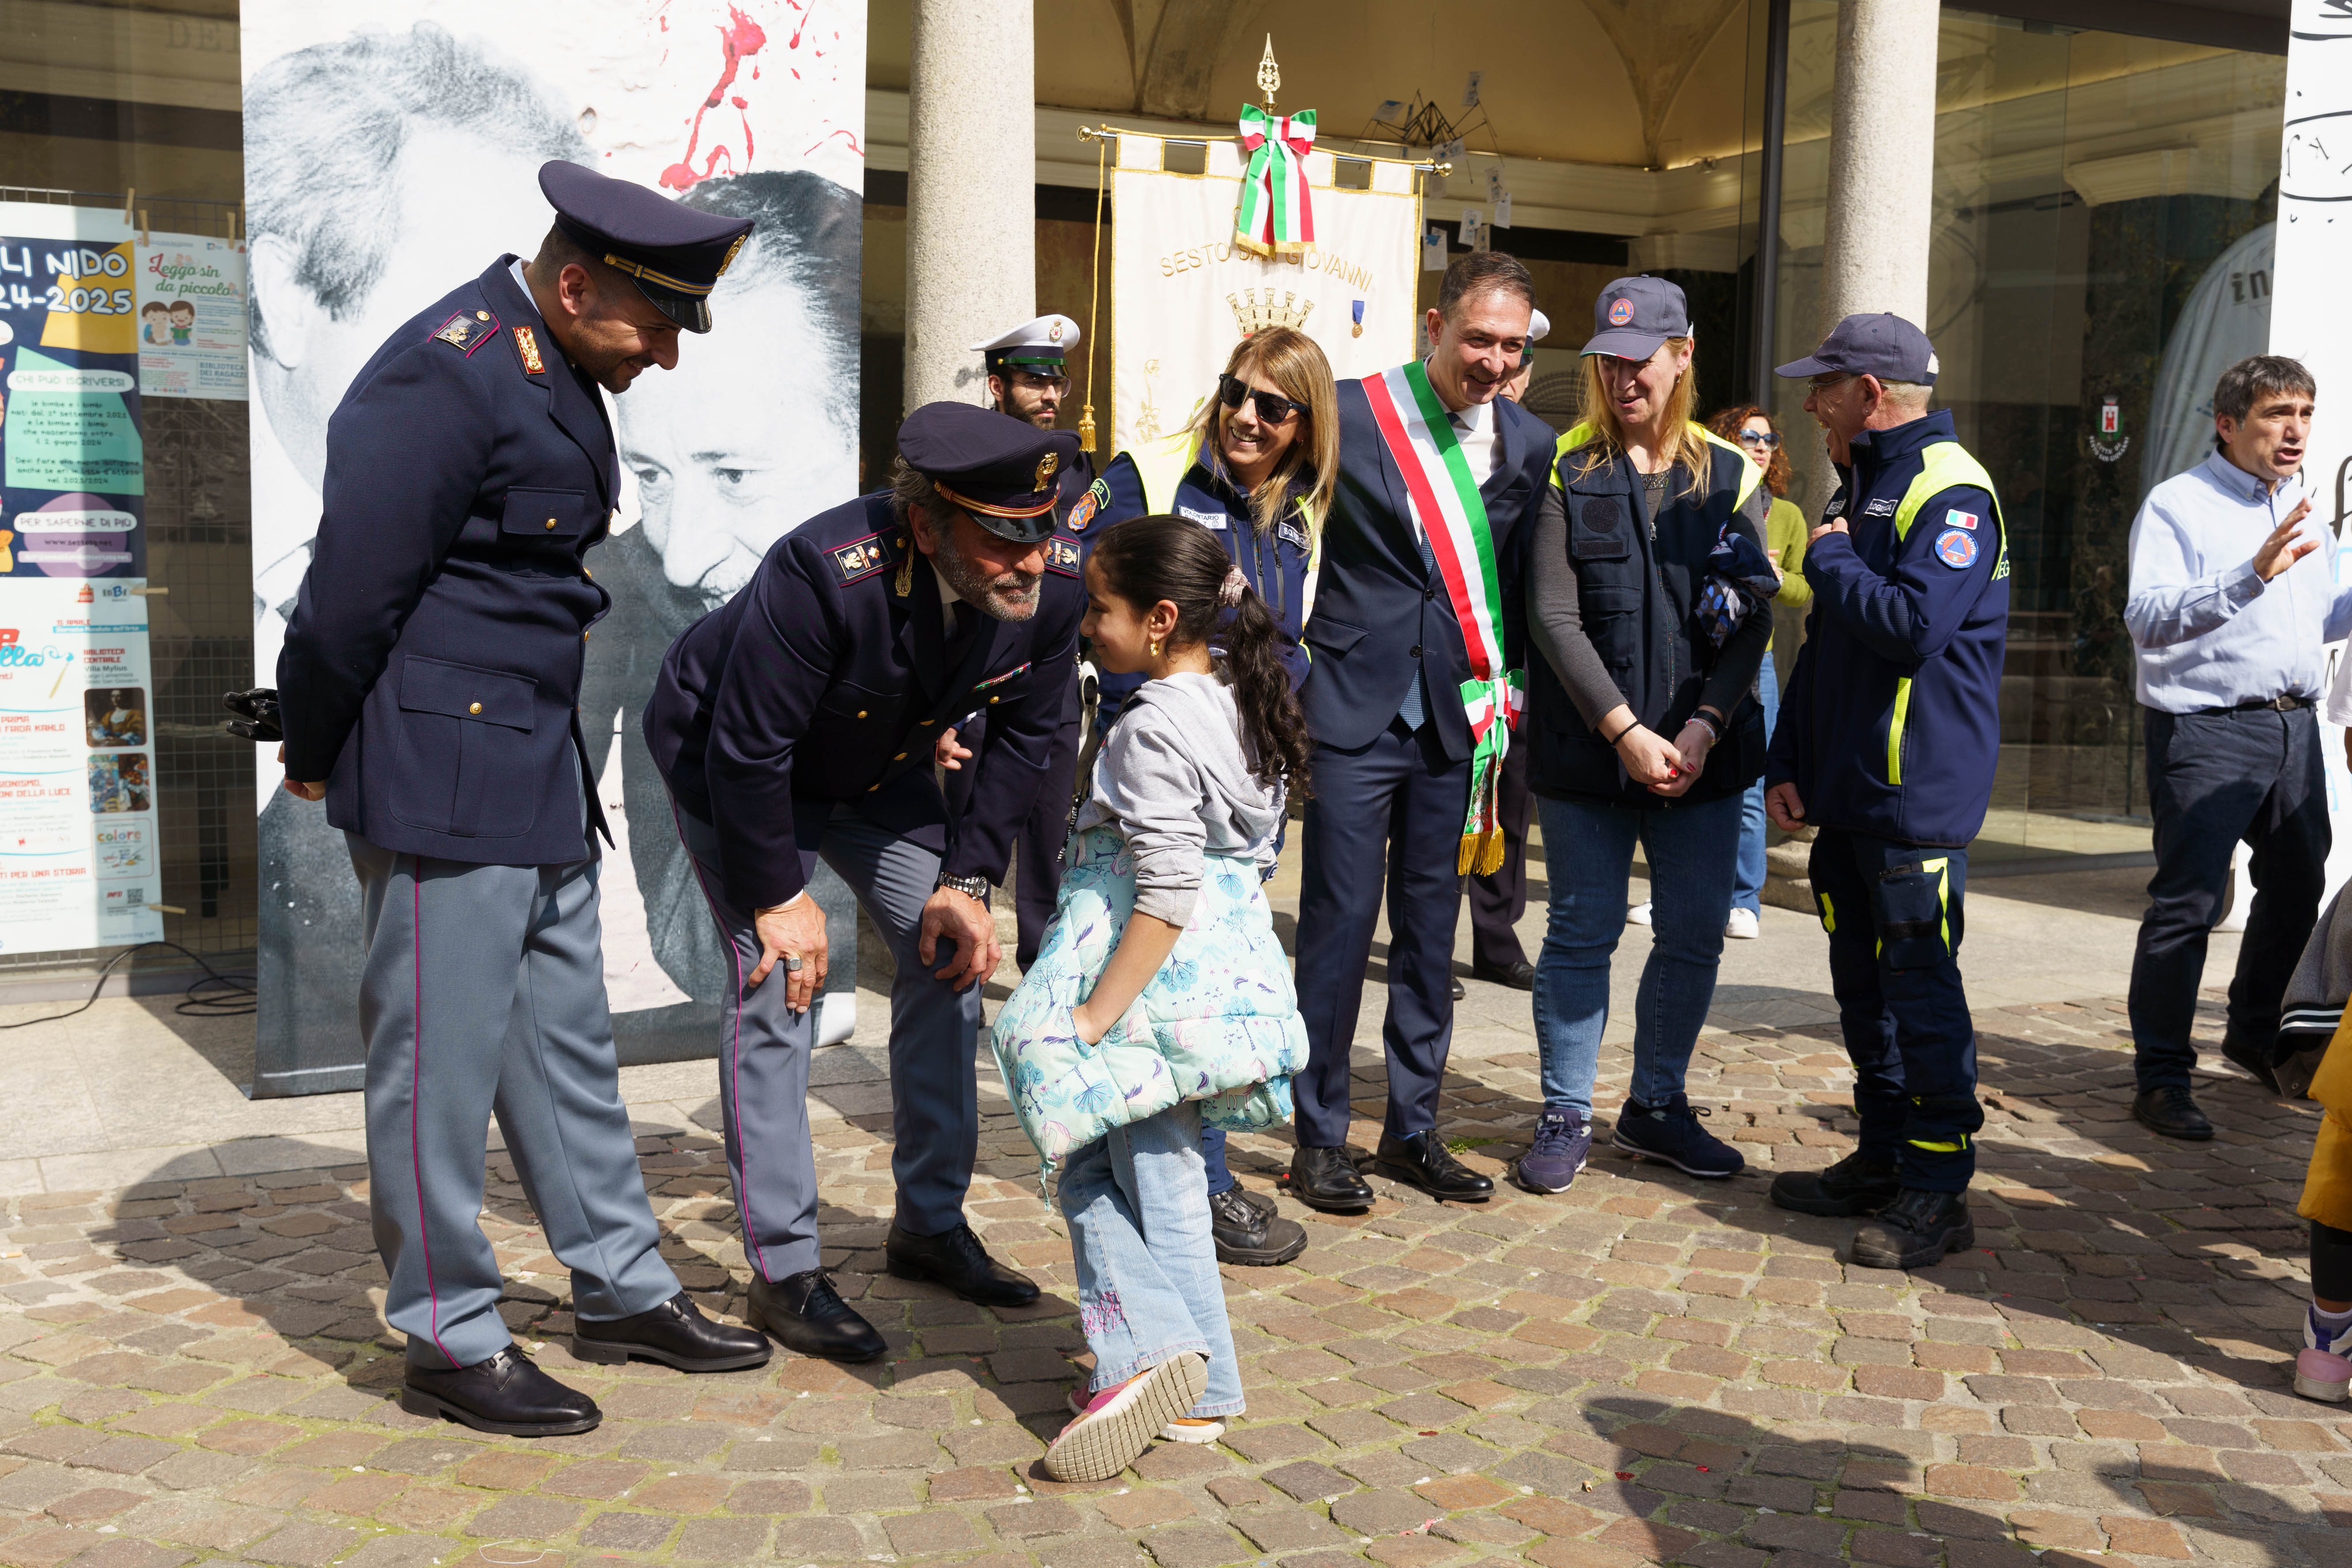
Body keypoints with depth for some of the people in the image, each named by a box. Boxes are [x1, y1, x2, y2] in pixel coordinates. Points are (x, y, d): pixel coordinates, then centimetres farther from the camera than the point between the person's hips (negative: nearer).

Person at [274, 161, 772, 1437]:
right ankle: (451, 1343, 15)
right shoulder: (448, 375, -17)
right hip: (441, 772, -10)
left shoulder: (559, 377, 14)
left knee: (565, 1041, 16)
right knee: (440, 1058, 2)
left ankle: (622, 1291, 28)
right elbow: (353, 580, -16)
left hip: (537, 768, 10)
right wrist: (313, 755, -6)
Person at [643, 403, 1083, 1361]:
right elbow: (747, 750, -30)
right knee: (777, 987, -13)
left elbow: (1022, 734, -6)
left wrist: (967, 878, -10)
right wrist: (778, 896, -22)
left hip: (878, 774, 6)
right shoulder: (823, 573, -41)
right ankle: (784, 1273, -2)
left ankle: (931, 1223, 18)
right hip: (733, 769, -6)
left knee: (948, 959, 2)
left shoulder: (1054, 583, -23)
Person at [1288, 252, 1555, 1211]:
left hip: (1456, 717, 4)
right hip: (1356, 709, -4)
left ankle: (1413, 1131, 23)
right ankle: (1320, 1139, 12)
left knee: (1431, 932, 11)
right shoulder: (1352, 413, -4)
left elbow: (1527, 590, 13)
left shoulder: (1529, 445, 7)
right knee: (1339, 925, -1)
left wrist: (1502, 692, 4)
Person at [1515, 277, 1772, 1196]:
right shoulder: (1569, 477, 2)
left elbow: (1753, 619, 2)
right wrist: (1627, 732, -14)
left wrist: (1703, 727, -12)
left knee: (1696, 934, 7)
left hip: (1702, 750, 3)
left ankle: (1657, 1106, 24)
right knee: (1583, 931, 3)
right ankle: (1566, 1116, 16)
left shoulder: (1731, 478, 8)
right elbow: (1554, 619, -6)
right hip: (1586, 749, -2)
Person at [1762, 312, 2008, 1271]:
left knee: (1919, 985, -6)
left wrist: (1829, 559, -11)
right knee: (1863, 983, 14)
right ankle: (1883, 1160, 25)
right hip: (1846, 794, 9)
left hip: (1919, 797, -9)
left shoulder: (1951, 492, -12)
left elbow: (1912, 626, -27)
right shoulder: (1861, 489, 18)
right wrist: (1786, 762, 14)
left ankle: (1938, 1191, 3)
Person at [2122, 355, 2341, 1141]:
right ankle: (2161, 1078, -3)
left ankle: (2253, 1032, 39)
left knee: (2299, 889, 18)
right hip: (2207, 730, -8)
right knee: (2187, 901, -9)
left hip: (2295, 725, 8)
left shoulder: (2304, 511, 17)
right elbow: (2147, 617, -22)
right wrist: (2251, 575, -31)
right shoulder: (2178, 504, -8)